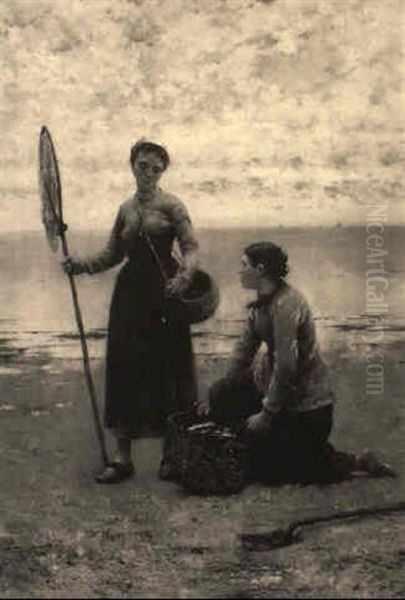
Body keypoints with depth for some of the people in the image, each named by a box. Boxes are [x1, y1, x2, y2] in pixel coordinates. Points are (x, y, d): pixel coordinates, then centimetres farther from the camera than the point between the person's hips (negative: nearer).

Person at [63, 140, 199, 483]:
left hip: (163, 294, -5)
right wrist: (81, 265, 3)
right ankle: (123, 458, 12)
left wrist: (184, 275, -28)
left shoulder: (170, 205, -1)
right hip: (130, 294, 5)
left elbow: (191, 247, -9)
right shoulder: (126, 209, 15)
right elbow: (113, 254, 18)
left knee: (166, 372, -2)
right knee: (124, 371, 4)